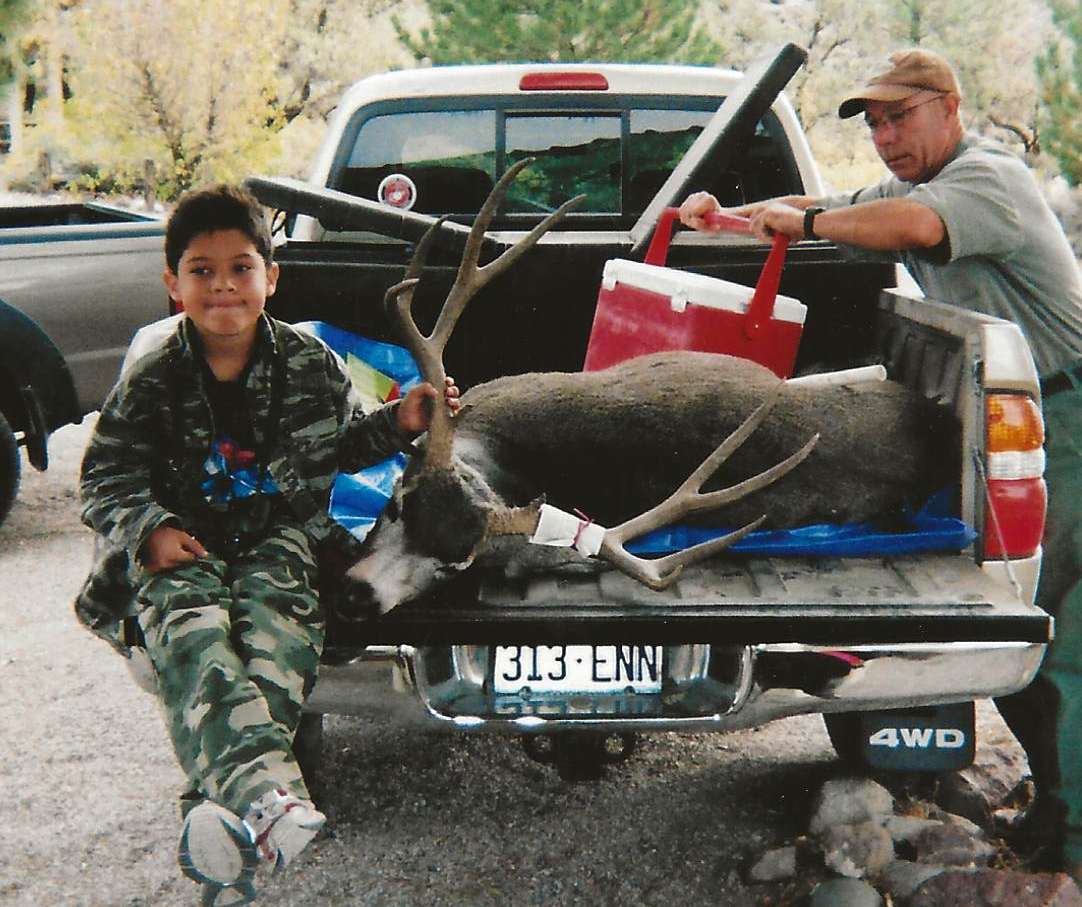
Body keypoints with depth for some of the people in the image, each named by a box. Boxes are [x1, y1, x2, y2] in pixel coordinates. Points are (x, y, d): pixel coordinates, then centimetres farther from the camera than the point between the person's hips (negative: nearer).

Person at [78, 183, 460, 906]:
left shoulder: (312, 365, 7)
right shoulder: (151, 383, 4)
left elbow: (346, 443, 21)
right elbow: (105, 480, 7)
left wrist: (401, 423, 3)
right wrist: (150, 529, -11)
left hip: (281, 534, 0)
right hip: (185, 547, 0)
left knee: (275, 619, -32)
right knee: (190, 632, -32)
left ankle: (230, 824, -48)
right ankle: (270, 795, -56)